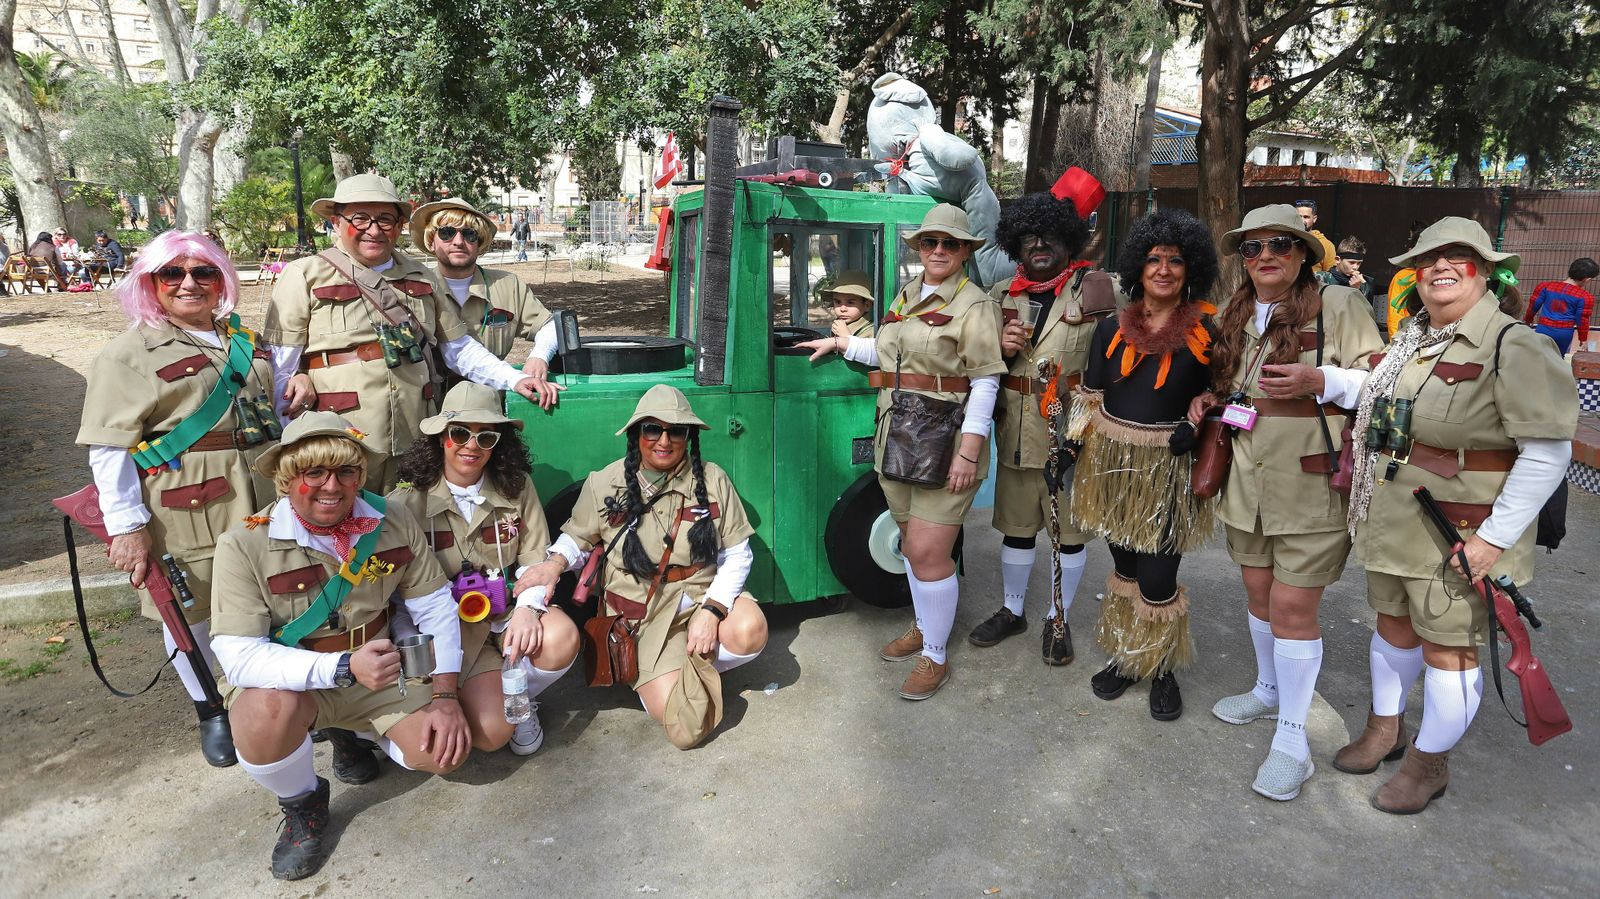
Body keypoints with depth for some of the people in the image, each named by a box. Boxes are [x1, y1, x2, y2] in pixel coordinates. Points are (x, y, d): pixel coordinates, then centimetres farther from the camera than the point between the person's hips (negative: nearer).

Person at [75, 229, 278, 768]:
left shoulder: (244, 340, 12)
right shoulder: (129, 354, -5)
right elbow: (109, 449, -9)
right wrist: (127, 527, -13)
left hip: (260, 499, 5)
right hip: (184, 511, -4)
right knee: (189, 611, 8)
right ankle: (209, 710, 29)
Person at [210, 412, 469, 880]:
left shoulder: (393, 520, -11)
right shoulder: (244, 545, -20)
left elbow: (435, 606, -5)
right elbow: (240, 656, -25)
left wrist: (446, 695, -14)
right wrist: (344, 668, -37)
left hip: (379, 669, 3)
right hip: (287, 681, -3)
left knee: (444, 751, -14)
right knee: (267, 712, -36)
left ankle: (348, 733, 20)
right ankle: (302, 806, -1)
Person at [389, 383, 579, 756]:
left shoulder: (517, 487, -2)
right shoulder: (407, 502, -8)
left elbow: (536, 559, -3)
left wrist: (527, 608, -23)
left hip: (508, 608, 3)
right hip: (450, 624, -2)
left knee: (561, 637, -31)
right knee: (492, 731, -20)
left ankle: (521, 697, 4)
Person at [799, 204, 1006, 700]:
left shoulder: (975, 305, -7)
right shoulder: (907, 296, 15)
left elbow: (984, 383, -12)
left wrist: (969, 451, -18)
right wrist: (840, 343, 27)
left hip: (944, 445, -7)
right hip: (898, 438, 7)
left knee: (929, 553, -4)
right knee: (912, 544, 17)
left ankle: (936, 658, 12)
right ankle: (923, 628, 36)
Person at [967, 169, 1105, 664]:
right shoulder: (1001, 295, 8)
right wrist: (1000, 349, -6)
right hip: (1016, 433, 4)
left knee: (1069, 531, 9)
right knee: (1016, 526, 16)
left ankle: (1058, 618, 27)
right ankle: (1012, 610, 34)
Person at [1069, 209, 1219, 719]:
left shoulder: (1204, 331, -2)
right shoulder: (1112, 328, 4)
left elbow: (1211, 394, 9)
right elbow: (1090, 395, 8)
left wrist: (1194, 426, -6)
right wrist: (1068, 445, 2)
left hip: (1167, 467, -3)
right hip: (1112, 462, 3)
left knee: (1157, 580, -2)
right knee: (1123, 568, 15)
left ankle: (1163, 668, 21)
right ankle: (1127, 657, 32)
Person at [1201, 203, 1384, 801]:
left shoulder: (1338, 305, -6)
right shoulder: (1236, 316, 12)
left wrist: (1321, 380, -23)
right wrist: (1210, 399, 7)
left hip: (1312, 484, -6)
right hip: (1248, 480, 6)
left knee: (1293, 608, -3)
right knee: (1260, 594, 17)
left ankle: (1292, 739, 8)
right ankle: (1269, 690, 38)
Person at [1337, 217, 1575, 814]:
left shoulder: (1513, 346, -16)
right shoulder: (1411, 338, 7)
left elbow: (1547, 450, -18)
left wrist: (1496, 537, -21)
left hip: (1462, 534, -7)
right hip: (1392, 520, 7)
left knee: (1447, 648, 5)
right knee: (1394, 626, 20)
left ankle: (1430, 762, 25)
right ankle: (1385, 728, 40)